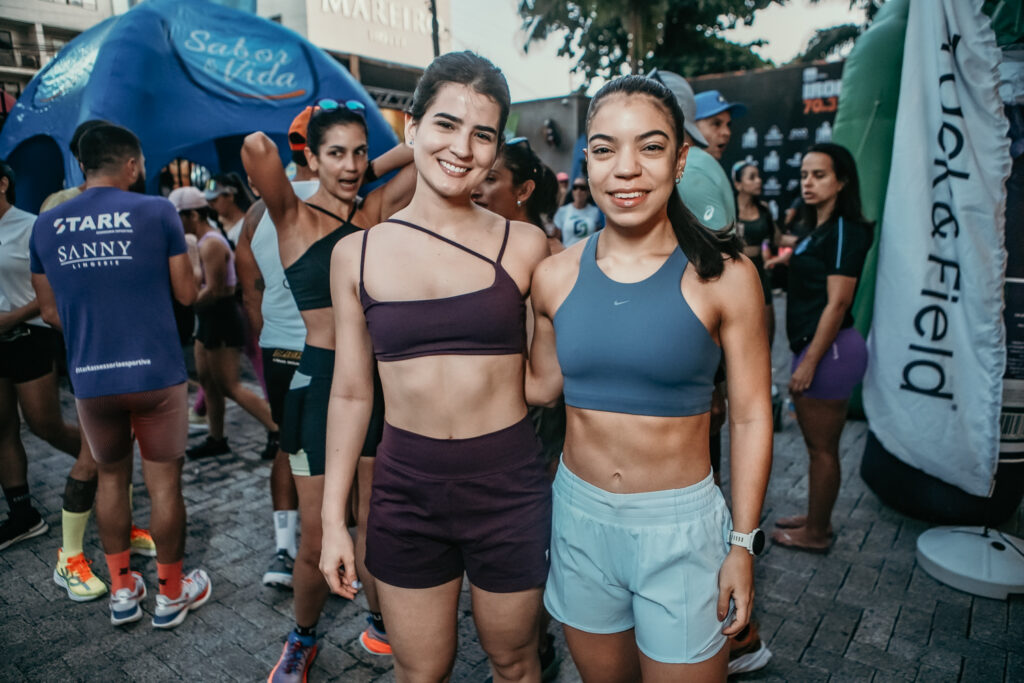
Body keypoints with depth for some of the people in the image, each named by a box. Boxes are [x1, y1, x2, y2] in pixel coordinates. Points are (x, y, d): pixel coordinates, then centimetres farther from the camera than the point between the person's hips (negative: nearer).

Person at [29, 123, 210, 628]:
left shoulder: (46, 225, 5)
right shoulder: (156, 212, -6)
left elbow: (51, 311, 9)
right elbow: (186, 294, -3)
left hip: (89, 378, 4)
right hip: (155, 372, -3)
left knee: (111, 477, 21)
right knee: (164, 482, 9)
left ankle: (122, 591, 32)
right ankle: (171, 593, 24)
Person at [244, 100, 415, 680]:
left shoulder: (378, 209, 8)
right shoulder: (295, 216, -2)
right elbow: (256, 147, -19)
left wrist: (370, 171, 7)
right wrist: (334, 180, -4)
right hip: (322, 380, -3)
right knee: (319, 539, 5)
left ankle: (381, 625, 39)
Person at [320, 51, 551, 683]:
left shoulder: (524, 245, -6)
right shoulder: (358, 254, -1)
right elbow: (352, 392, 4)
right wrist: (333, 518, 6)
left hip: (507, 483, -1)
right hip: (406, 487, 1)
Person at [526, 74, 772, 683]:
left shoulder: (723, 276, -11)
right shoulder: (555, 277, -4)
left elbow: (751, 417, -5)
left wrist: (743, 543, -4)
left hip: (680, 526, -3)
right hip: (580, 517, 3)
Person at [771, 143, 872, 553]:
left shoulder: (846, 230, -14)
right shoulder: (818, 229, 14)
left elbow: (837, 303, -20)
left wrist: (809, 362, -20)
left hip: (829, 350, -9)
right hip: (812, 346, 9)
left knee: (822, 447, 2)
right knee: (816, 443, 18)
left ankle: (816, 534, 16)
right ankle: (815, 517, 33)